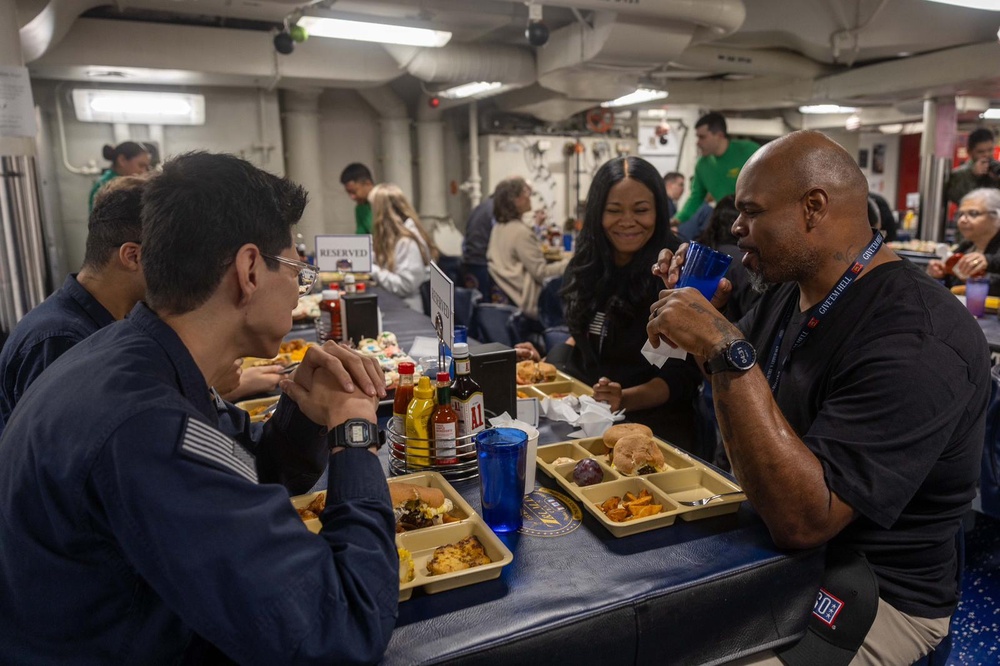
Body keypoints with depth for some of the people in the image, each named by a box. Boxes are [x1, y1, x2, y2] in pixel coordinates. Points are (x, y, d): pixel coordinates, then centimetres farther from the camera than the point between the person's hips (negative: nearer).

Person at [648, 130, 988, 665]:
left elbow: (803, 520, -33)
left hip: (871, 592, -8)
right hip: (769, 543, 8)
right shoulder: (790, 291, 1)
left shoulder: (915, 341, -28)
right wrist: (698, 306, -2)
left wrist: (726, 350, -36)